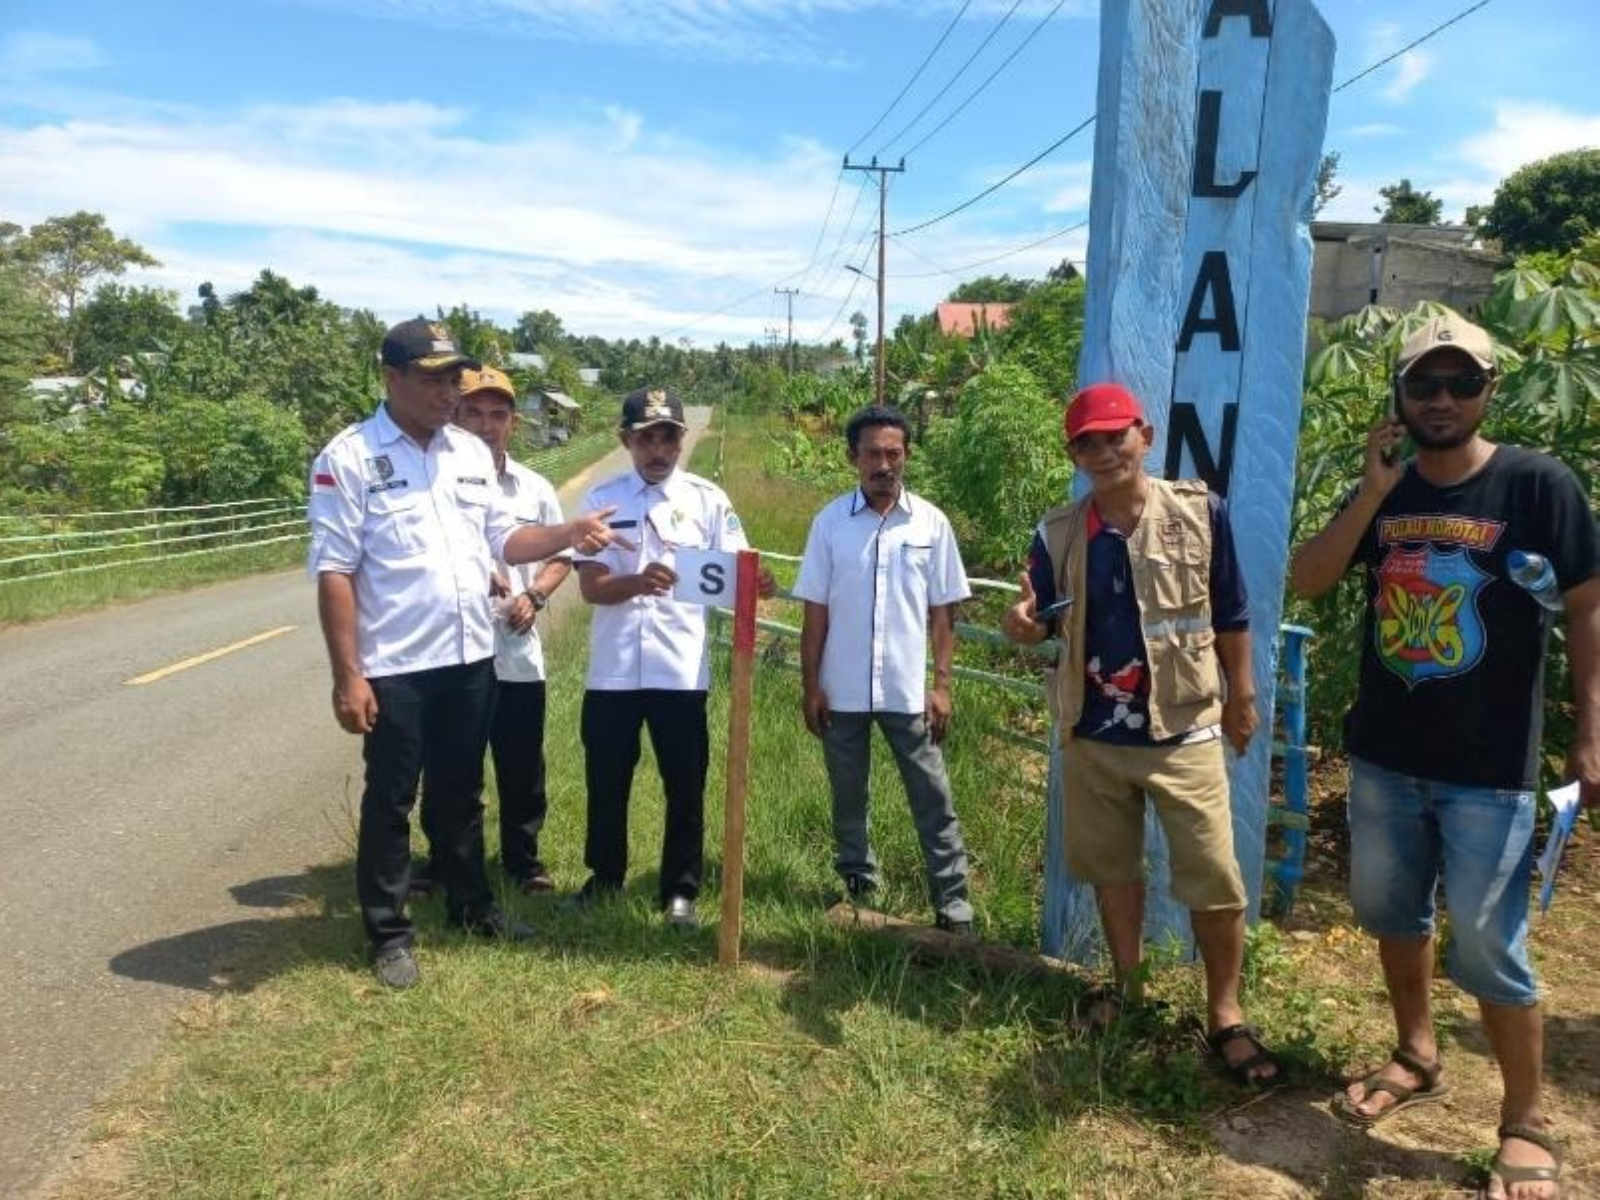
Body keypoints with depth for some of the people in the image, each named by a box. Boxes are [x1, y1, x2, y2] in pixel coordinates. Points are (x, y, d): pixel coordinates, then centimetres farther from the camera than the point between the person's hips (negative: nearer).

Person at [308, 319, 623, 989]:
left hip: (470, 657, 6)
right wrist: (347, 674, -16)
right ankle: (388, 933, 22)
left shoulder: (471, 453, 8)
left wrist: (569, 535, -8)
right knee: (390, 800, 8)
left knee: (461, 790, 19)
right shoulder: (349, 458, -10)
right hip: (394, 666, -5)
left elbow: (502, 539, 11)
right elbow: (334, 572, -13)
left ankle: (470, 906, 35)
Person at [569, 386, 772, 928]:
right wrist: (637, 582, -29)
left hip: (681, 671, -1)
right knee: (607, 781, 15)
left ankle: (680, 889, 24)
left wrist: (754, 584, -27)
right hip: (612, 671, 1)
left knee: (685, 786, 7)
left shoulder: (709, 499, 1)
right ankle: (605, 876, 36)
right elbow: (590, 586, -8)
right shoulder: (601, 499, 1)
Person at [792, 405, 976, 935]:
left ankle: (954, 909, 10)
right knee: (848, 798, 14)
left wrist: (942, 684, -3)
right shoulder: (830, 522, -2)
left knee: (933, 801, 3)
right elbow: (815, 611, 1)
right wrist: (810, 686, -2)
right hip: (843, 690, 1)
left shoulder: (931, 523, -2)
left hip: (908, 691, -1)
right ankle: (857, 890, 31)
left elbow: (942, 612, 1)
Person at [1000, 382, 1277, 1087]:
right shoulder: (1057, 534, -3)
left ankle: (1225, 1016, 20)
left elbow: (1230, 614, 2)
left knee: (1214, 880, 1)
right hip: (1092, 734, 3)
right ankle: (1126, 984, 39)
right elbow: (1047, 626, 5)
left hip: (1183, 732, -2)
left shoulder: (1200, 512, -7)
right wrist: (1023, 626, -19)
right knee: (1112, 867, 18)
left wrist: (1241, 696, 7)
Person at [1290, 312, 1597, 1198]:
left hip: (1490, 769, -5)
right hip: (1383, 755, 5)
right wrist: (1372, 492, -15)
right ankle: (1417, 1058, 40)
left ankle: (1526, 1125, 20)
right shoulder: (1384, 489, 3)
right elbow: (1305, 582, -5)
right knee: (1391, 912, 18)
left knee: (1488, 947, 0)